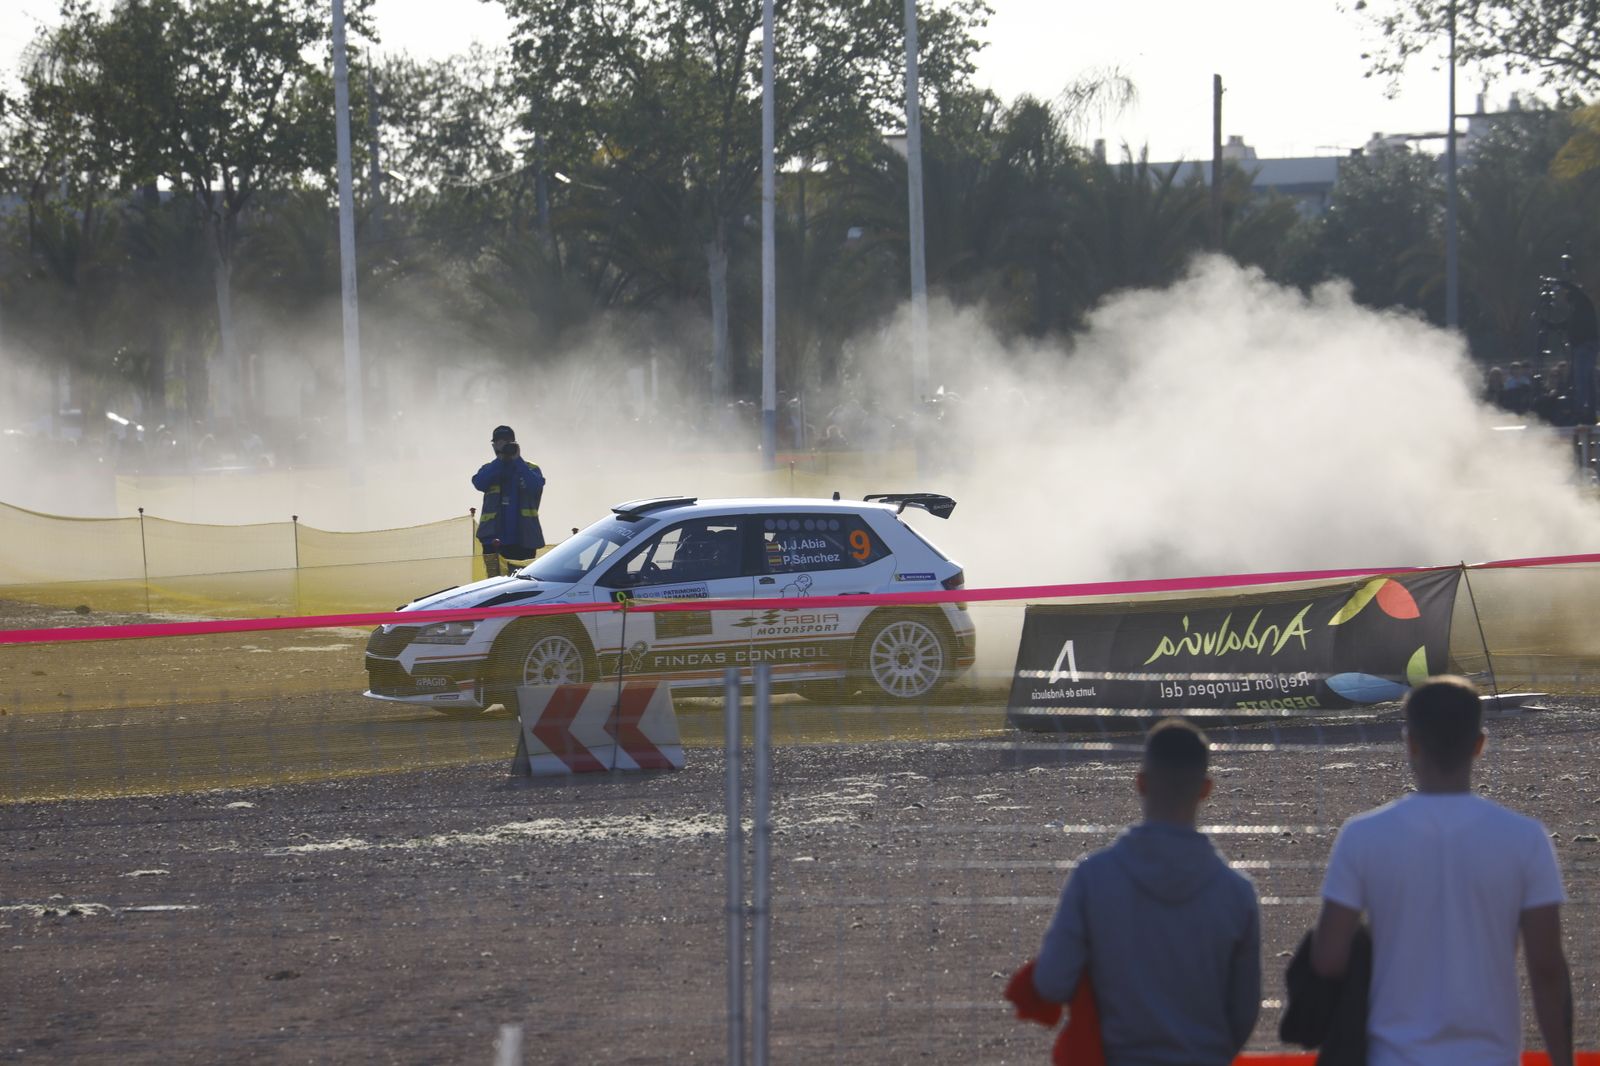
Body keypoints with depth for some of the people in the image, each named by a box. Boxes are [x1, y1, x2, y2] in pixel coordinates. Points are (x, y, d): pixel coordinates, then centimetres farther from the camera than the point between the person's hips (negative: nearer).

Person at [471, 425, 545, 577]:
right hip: (495, 538, 0)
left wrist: (517, 460, -9)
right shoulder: (489, 469, 14)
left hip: (523, 538, 0)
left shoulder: (530, 469, 10)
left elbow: (535, 486, -11)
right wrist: (500, 461, -7)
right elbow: (479, 483, -8)